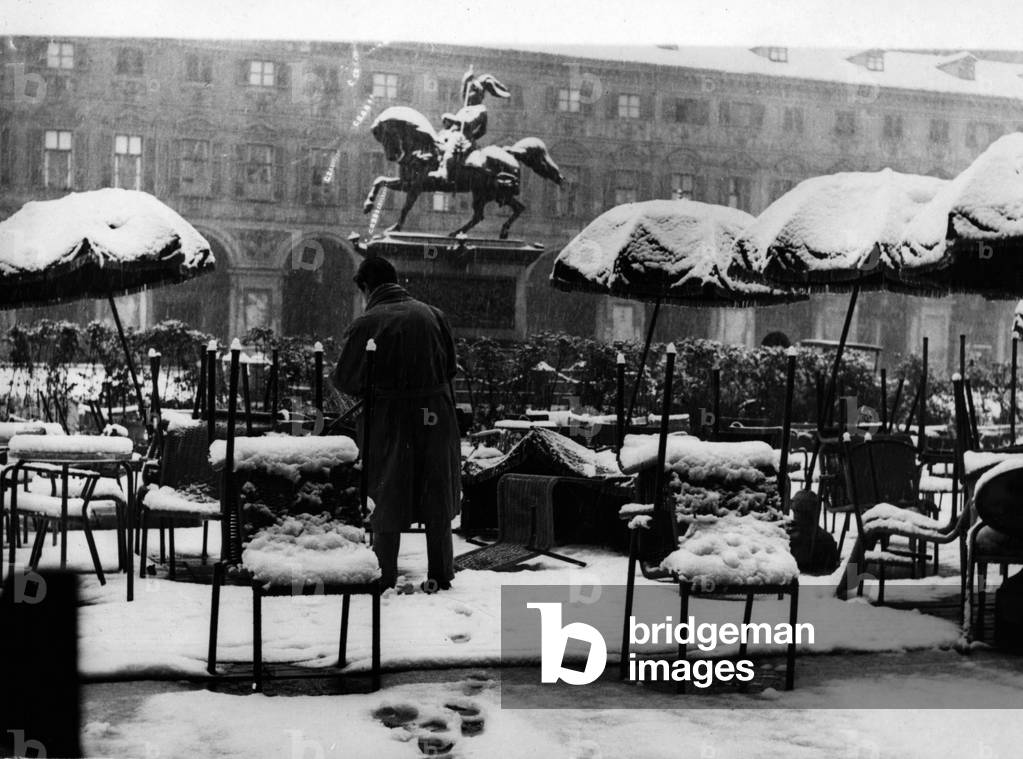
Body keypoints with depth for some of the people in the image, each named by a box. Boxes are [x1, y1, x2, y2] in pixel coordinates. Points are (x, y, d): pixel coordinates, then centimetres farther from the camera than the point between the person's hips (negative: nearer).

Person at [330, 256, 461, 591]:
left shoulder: (366, 324, -9)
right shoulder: (432, 314, 2)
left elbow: (346, 379, -7)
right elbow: (450, 366, 7)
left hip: (390, 417, -3)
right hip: (436, 417, 3)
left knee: (387, 501, 11)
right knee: (437, 500, 14)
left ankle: (385, 578, 16)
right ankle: (440, 576, 18)